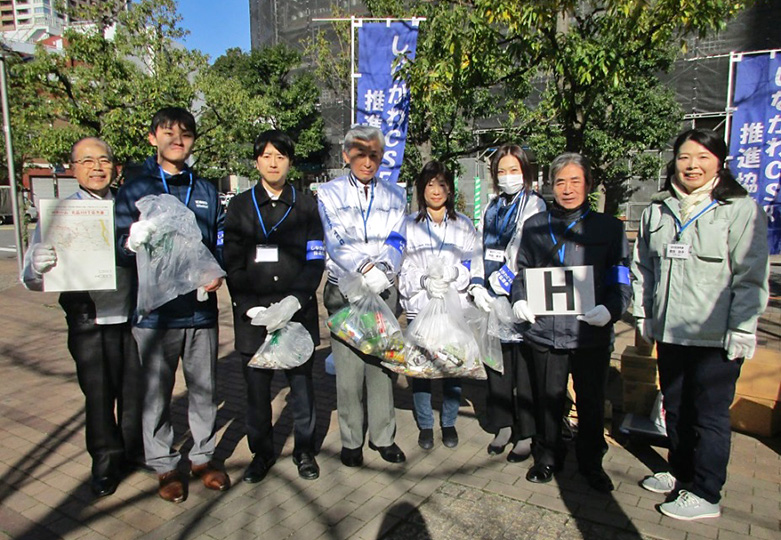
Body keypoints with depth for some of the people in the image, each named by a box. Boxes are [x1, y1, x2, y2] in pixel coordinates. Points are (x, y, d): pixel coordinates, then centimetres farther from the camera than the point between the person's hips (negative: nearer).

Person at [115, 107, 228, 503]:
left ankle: (203, 456, 30)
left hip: (200, 307, 3)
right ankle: (164, 466, 26)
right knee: (156, 393, 8)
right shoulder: (135, 189, 1)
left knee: (204, 389, 12)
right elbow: (119, 252, -4)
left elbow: (221, 242, 13)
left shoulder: (205, 191, 11)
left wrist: (217, 273, -7)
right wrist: (132, 243, -27)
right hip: (155, 309, -2)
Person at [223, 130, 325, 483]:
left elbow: (315, 261, 1)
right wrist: (250, 306, -9)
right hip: (252, 315, 1)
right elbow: (231, 262, 3)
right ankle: (262, 453, 27)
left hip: (298, 313, 0)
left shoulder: (306, 206, 7)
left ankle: (304, 451, 26)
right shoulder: (240, 206, 8)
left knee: (301, 384, 7)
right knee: (257, 389, 8)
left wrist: (294, 301, -12)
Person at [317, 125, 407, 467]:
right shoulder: (330, 193, 4)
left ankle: (382, 436, 22)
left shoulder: (394, 196, 12)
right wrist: (367, 269, -21)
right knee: (348, 369, 0)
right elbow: (336, 242, -8)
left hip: (385, 291, 2)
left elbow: (396, 241, 3)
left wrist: (383, 269, -17)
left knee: (382, 366, 6)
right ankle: (351, 441, 17)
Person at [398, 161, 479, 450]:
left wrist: (453, 274, -16)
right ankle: (425, 425, 22)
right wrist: (425, 280, -17)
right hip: (419, 306, -1)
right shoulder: (409, 225, 4)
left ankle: (449, 423, 26)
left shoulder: (464, 225, 8)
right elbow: (403, 269, -1)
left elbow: (473, 266, 2)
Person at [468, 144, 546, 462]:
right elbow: (480, 250, 11)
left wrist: (499, 285, -13)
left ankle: (526, 435, 16)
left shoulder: (535, 206, -2)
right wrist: (477, 286, -2)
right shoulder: (492, 208, 16)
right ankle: (502, 427, 26)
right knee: (497, 365, 11)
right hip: (492, 302, 5)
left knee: (524, 368, 2)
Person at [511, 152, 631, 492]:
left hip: (592, 334, -1)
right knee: (548, 400, 13)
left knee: (591, 403, 13)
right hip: (545, 332, 1)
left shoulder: (608, 227, 3)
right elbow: (522, 272, 16)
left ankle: (591, 463, 34)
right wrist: (520, 300, -3)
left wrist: (610, 309, -16)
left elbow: (621, 280, 2)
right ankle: (547, 457, 35)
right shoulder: (535, 226, 9)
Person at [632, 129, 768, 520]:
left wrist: (740, 331, -12)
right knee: (675, 407, 18)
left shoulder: (740, 210, -6)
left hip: (715, 338, -5)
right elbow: (642, 268, 15)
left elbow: (751, 278, -9)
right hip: (669, 332, 5)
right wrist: (643, 316, 11)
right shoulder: (656, 211, 9)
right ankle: (681, 472, 37)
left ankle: (705, 494, 20)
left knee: (709, 415, 5)